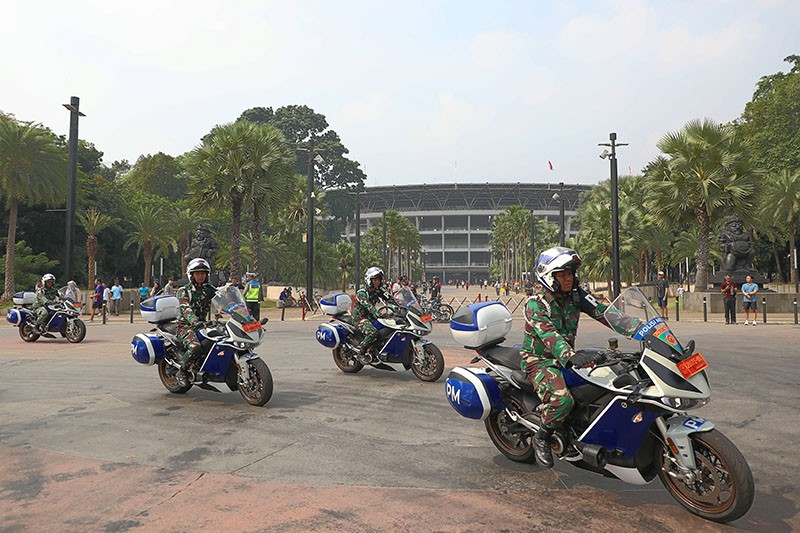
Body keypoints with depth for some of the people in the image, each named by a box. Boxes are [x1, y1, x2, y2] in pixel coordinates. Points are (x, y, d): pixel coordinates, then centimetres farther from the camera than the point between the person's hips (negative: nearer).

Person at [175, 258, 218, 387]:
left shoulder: (209, 290, 14)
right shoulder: (183, 291, -3)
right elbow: (186, 308, -20)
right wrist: (194, 321, -40)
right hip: (185, 325, -5)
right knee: (195, 346, -34)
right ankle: (182, 372, -10)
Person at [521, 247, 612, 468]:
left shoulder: (576, 295, 3)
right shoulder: (535, 303, -18)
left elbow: (601, 311, -6)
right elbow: (547, 333, -33)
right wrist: (570, 356, -50)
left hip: (566, 356, 7)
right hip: (539, 360, -7)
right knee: (562, 400, -32)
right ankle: (541, 438, -5)